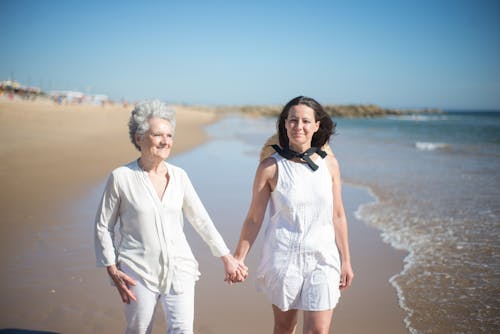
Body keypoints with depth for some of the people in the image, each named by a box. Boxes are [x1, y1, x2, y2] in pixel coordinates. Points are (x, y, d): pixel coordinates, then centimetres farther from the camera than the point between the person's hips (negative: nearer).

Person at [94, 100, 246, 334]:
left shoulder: (179, 176, 1)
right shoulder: (121, 177, -8)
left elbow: (200, 219, 9)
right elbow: (103, 226, 0)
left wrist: (226, 257, 10)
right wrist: (113, 271, -7)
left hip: (179, 268, 3)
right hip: (139, 272, -2)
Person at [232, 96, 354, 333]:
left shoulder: (329, 163, 1)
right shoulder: (270, 167, -7)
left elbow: (338, 216, 7)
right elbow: (254, 218, -1)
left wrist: (345, 260, 9)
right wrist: (238, 259, -2)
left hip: (323, 259, 2)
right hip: (283, 258, -2)